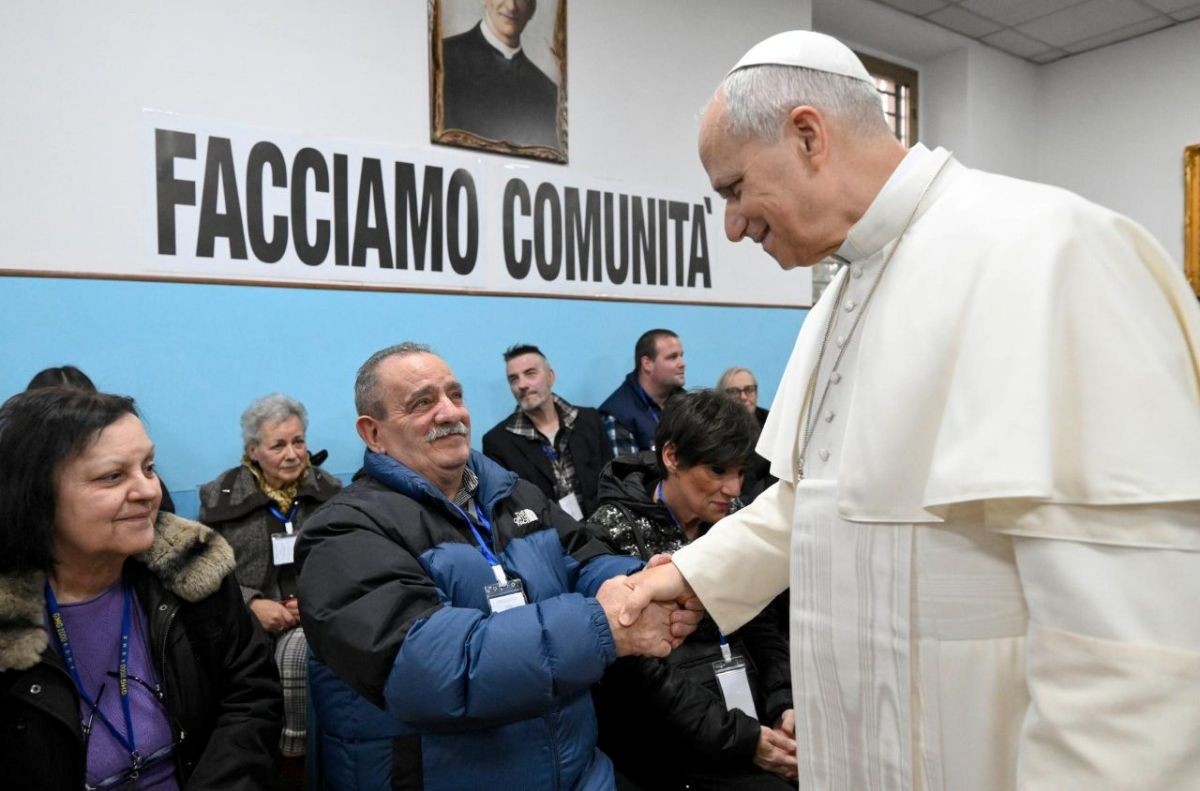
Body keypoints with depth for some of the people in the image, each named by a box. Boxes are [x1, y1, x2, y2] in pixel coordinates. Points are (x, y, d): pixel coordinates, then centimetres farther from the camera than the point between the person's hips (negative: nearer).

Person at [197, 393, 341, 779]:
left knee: (297, 655, -34)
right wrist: (252, 604, -12)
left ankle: (295, 759, -14)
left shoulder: (330, 492, 9)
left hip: (312, 617, 0)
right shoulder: (220, 496, 8)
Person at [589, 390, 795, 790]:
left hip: (751, 711, 6)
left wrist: (785, 704, -7)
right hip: (668, 734, -5)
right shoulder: (615, 534, -12)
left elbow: (758, 624, 10)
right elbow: (641, 671, -16)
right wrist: (740, 739, -18)